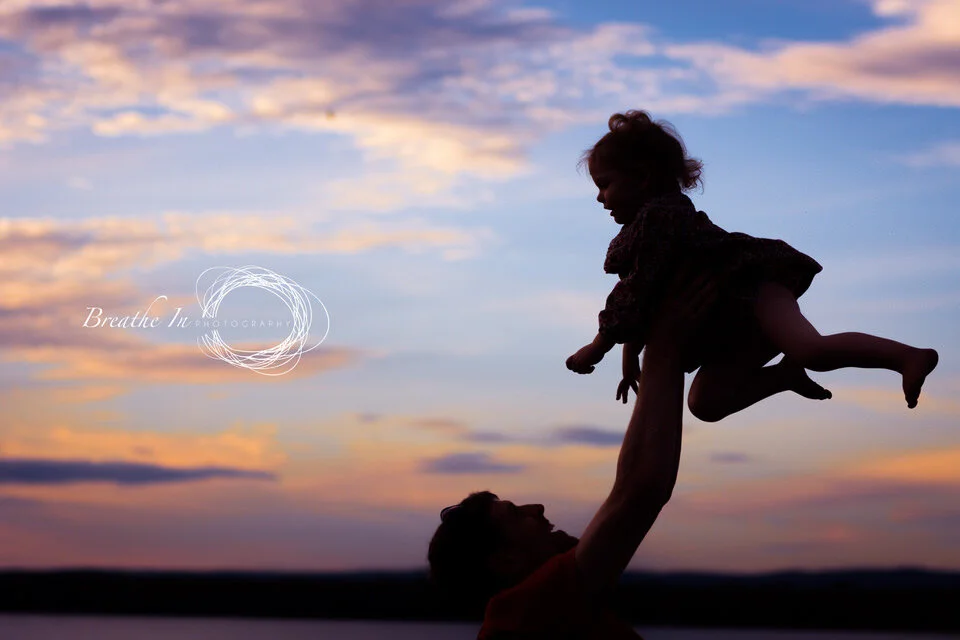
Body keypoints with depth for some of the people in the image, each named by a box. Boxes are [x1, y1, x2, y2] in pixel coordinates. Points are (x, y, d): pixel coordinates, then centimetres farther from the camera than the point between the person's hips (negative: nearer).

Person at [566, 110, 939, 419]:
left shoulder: (657, 216, -11)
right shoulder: (644, 228, 22)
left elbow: (635, 293, -18)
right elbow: (641, 299, 28)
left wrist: (597, 348, -15)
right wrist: (630, 360, 25)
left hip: (751, 284, -11)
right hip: (735, 327, 11)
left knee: (809, 349, -33)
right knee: (704, 402, 1)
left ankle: (908, 357, -35)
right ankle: (786, 375, 5)